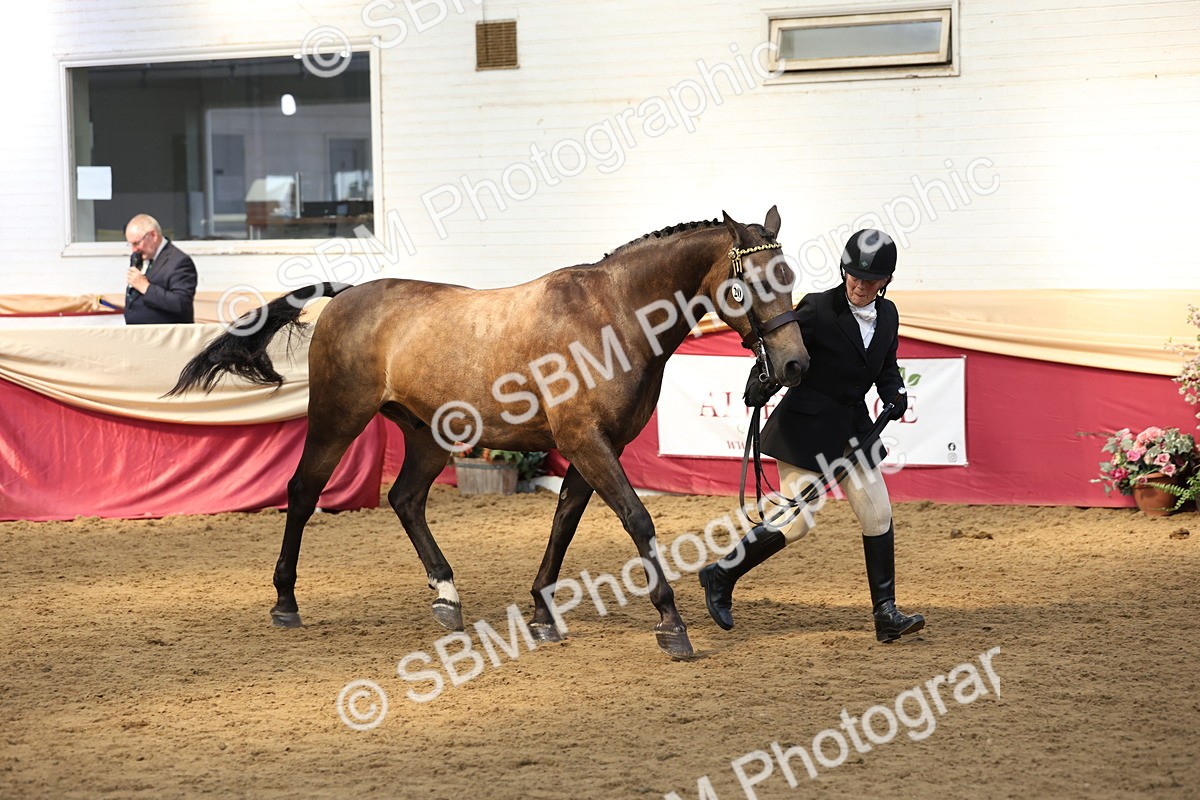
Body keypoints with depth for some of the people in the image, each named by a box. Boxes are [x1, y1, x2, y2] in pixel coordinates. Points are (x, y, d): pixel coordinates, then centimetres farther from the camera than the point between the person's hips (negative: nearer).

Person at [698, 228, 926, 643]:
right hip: (807, 426, -6)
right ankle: (721, 576, 13)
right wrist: (760, 387, -32)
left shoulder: (887, 315, 5)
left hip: (854, 428, 7)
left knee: (878, 515, 2)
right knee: (795, 522, -6)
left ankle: (886, 615, 8)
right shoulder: (818, 309, -14)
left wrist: (895, 393, -3)